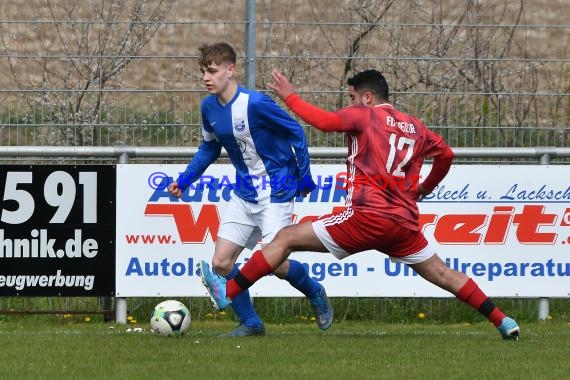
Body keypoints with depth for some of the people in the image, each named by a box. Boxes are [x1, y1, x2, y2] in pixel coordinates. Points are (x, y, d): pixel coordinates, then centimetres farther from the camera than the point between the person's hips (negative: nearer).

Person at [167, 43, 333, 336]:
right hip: (244, 195, 7)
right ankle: (250, 323, 11)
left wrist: (305, 179, -9)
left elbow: (296, 133, -12)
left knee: (273, 263, -12)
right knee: (221, 262, -3)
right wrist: (184, 180, 10)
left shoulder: (255, 104, -22)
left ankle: (315, 293, 19)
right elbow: (209, 147, 17)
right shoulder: (209, 107, -1)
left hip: (276, 193, -7)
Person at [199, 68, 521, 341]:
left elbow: (325, 121, -17)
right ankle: (503, 322, 11)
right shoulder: (415, 127, 17)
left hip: (367, 216, -6)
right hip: (405, 224, 6)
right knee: (442, 275, 18)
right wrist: (426, 187, 42)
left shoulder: (364, 116, -1)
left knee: (286, 238, 0)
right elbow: (446, 154, 27)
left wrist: (289, 97, -4)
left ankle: (228, 293, -3)